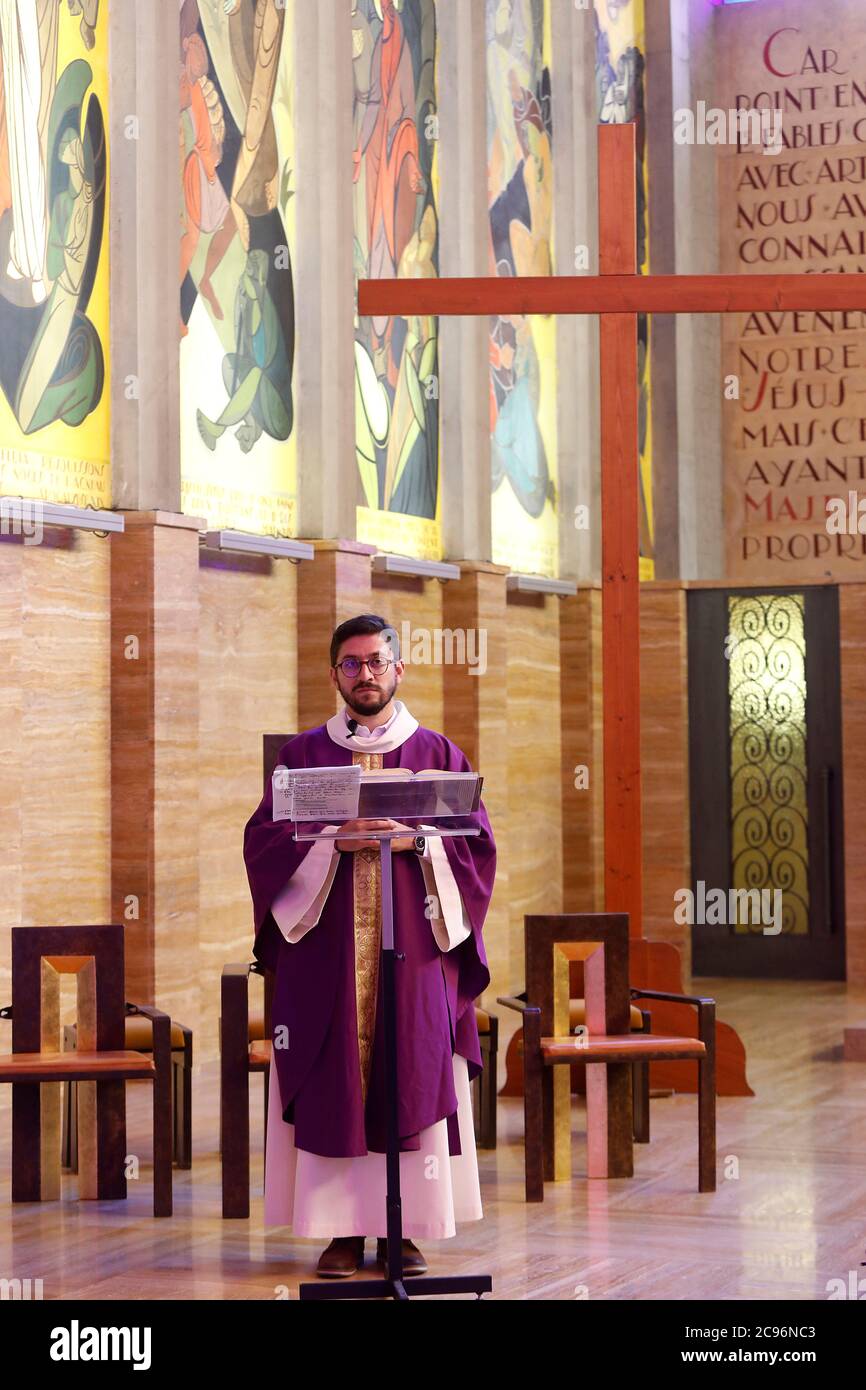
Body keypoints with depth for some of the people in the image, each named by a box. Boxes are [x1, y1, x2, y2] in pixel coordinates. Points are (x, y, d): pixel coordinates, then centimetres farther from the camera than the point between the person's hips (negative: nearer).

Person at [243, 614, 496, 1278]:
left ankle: (405, 1229, 3)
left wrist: (416, 840, -13)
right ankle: (344, 1230, 2)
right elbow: (262, 838, 1)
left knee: (412, 1085, -3)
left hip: (413, 950, 0)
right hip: (327, 950, 0)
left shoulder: (438, 753, 10)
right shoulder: (304, 754, 10)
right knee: (332, 1085, -3)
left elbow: (477, 844, 4)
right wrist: (333, 841, -15)